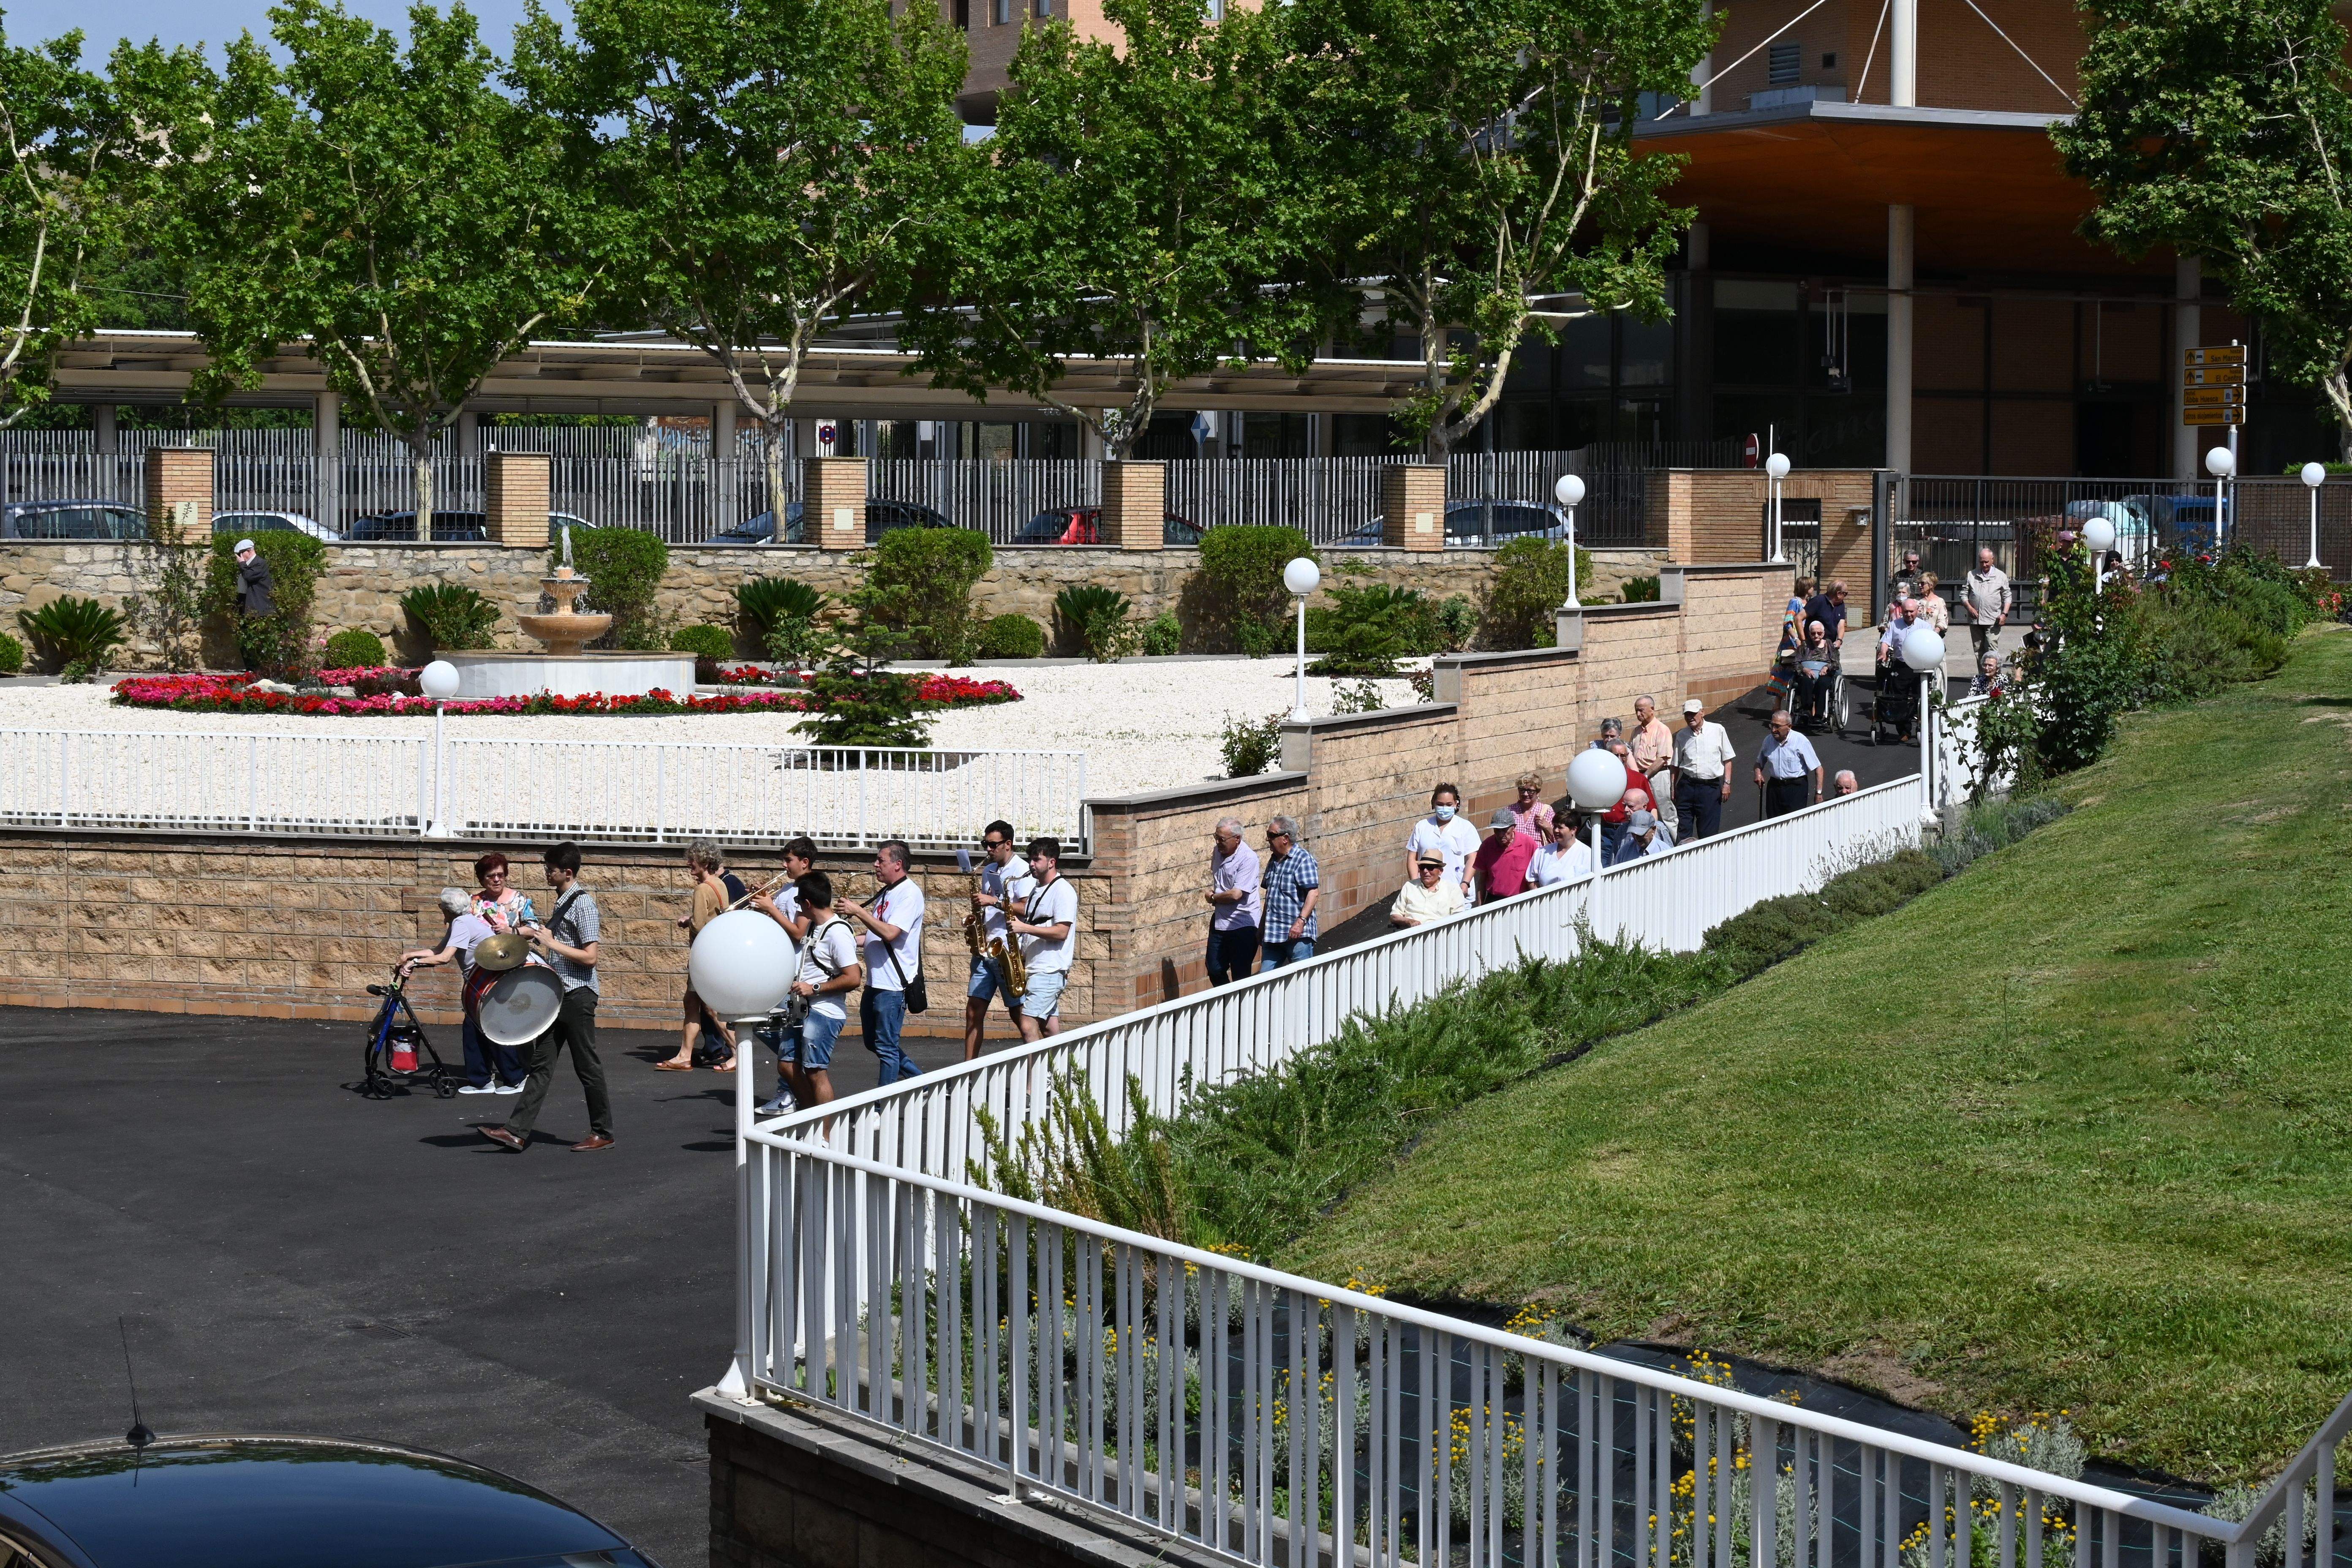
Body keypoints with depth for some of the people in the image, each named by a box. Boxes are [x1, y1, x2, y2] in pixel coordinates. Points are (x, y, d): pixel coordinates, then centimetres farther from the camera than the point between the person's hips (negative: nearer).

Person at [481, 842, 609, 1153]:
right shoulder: (562, 901, 12)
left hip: (578, 995, -9)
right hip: (559, 993, 9)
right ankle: (518, 1132, 3)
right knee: (541, 1064, 5)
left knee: (586, 1066, 0)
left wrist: (552, 943, -18)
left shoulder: (582, 903, -15)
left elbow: (589, 957, -20)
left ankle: (603, 1133, 11)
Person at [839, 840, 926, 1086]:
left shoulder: (909, 893, -14)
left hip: (893, 984, -10)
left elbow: (890, 933, -25)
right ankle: (922, 1080, 26)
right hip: (875, 982, 10)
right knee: (874, 1043, 17)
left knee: (886, 1047, -3)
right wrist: (855, 913, 8)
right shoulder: (886, 893, 16)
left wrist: (858, 911, -21)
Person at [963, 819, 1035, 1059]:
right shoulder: (988, 870, 17)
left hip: (1009, 952, -7)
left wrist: (994, 901, -21)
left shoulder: (1022, 871, -7)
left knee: (1019, 1013, -3)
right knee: (974, 1011, 2)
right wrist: (977, 903, 4)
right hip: (985, 950, 7)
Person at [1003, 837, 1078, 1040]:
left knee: (1028, 1026, -17)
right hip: (1036, 968, 10)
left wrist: (1025, 928, -21)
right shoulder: (1037, 888, 18)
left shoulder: (1063, 890, -10)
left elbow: (1061, 932, -18)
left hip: (1050, 970, -10)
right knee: (1049, 1029, 10)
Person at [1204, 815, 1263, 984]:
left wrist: (1213, 898, -7)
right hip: (1220, 922, 8)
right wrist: (1212, 891, 6)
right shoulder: (1218, 851, 6)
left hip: (1243, 925, -8)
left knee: (1241, 976, -2)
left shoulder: (1248, 858, -19)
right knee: (1215, 970, 10)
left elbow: (1236, 894, -24)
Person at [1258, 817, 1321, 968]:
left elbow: (1314, 893, -18)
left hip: (1298, 934, -8)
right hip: (1273, 934, 8)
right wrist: (1262, 927, 26)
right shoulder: (1274, 861, 17)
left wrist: (1301, 922, -26)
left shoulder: (1303, 859, -9)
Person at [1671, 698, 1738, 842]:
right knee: (1683, 831, 2)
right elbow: (1676, 765, 13)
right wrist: (1673, 789, 9)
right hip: (1687, 786, 3)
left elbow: (1727, 760, 4)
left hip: (1711, 787, -2)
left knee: (1708, 832, -1)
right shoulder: (1682, 736, 7)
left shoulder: (1718, 730, 0)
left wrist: (1727, 784, -3)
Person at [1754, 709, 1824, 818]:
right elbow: (1759, 763, 23)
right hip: (1774, 787, 5)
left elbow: (1818, 769, -8)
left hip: (1796, 788, -5)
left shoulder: (1801, 741, -11)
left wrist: (1819, 793, -13)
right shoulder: (1768, 741, 5)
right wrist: (1758, 773, 0)